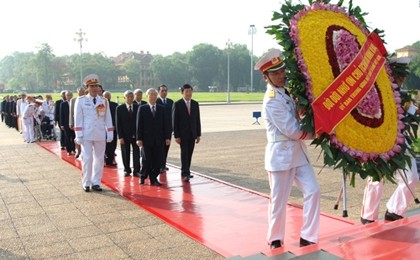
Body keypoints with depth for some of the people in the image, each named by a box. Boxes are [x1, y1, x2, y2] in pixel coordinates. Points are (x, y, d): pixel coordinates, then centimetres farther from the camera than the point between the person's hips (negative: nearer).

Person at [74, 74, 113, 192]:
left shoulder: (104, 101, 6)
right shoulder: (81, 101, -1)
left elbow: (108, 118, 7)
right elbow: (78, 119, -2)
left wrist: (110, 134, 2)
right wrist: (78, 135, -6)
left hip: (100, 135, 3)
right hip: (87, 135, -3)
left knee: (99, 159, 7)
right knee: (87, 159, -1)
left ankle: (96, 182, 17)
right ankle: (86, 183, 12)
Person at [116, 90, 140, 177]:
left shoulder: (138, 107, 2)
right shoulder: (119, 108, -2)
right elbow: (118, 123, -3)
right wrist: (120, 136, -9)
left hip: (136, 135, 1)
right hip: (125, 135, -1)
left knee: (136, 153, 1)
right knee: (126, 154, 8)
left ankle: (136, 171, 6)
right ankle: (127, 170, 20)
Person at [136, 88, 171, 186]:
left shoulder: (162, 108, 8)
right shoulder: (142, 108, 2)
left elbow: (165, 124, 7)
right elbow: (139, 124, -1)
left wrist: (167, 137, 0)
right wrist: (139, 138, -7)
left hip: (159, 139, 2)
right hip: (147, 139, -2)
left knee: (158, 161, 3)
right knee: (147, 160, 2)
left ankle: (154, 178, 14)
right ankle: (143, 177, 22)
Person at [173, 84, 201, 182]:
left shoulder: (195, 104, 7)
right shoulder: (177, 104, -5)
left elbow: (197, 120, 9)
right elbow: (175, 121, -6)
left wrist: (198, 134, 5)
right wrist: (176, 136, -11)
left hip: (192, 134, 4)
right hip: (183, 134, -4)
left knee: (189, 154, 8)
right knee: (184, 153, -7)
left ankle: (186, 172, 19)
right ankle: (185, 173, -5)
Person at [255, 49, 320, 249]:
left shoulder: (285, 92, 10)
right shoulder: (272, 100, -18)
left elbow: (296, 122, 17)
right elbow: (293, 131, -18)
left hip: (297, 152, 8)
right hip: (281, 154, -8)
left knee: (312, 191, 3)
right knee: (279, 200, 4)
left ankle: (307, 237, 14)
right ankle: (275, 240, 23)